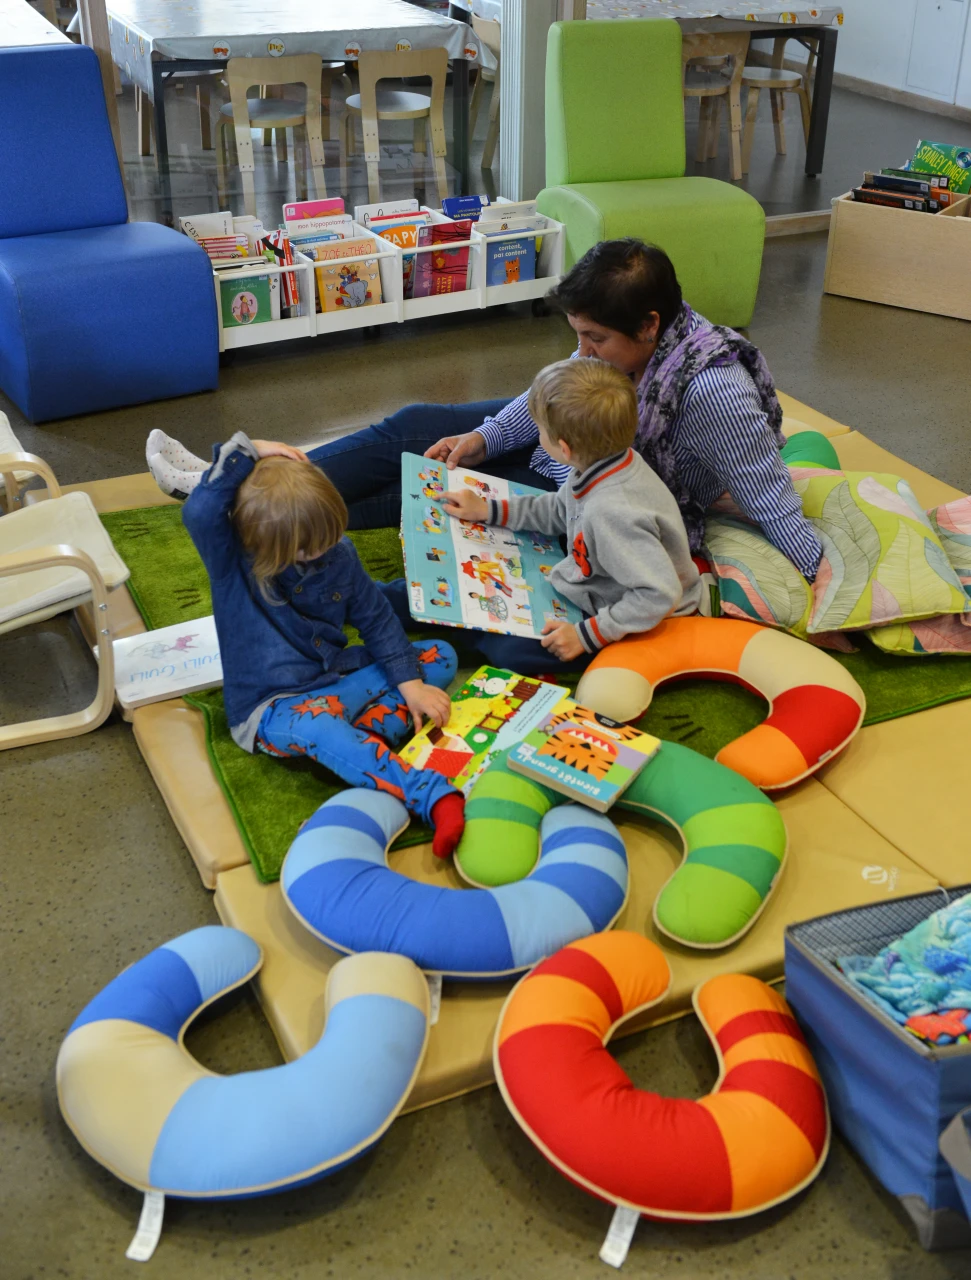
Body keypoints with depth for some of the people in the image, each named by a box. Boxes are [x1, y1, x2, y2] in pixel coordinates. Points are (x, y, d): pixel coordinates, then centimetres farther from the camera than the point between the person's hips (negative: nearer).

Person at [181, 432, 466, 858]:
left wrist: (410, 684, -5)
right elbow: (198, 512, -34)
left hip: (337, 679, 6)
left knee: (441, 657, -1)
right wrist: (245, 452, -25)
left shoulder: (337, 552, -1)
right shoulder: (231, 561, -13)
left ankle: (371, 731, -26)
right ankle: (436, 797, -51)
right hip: (272, 707, -6)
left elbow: (376, 618, 6)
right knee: (315, 727, -42)